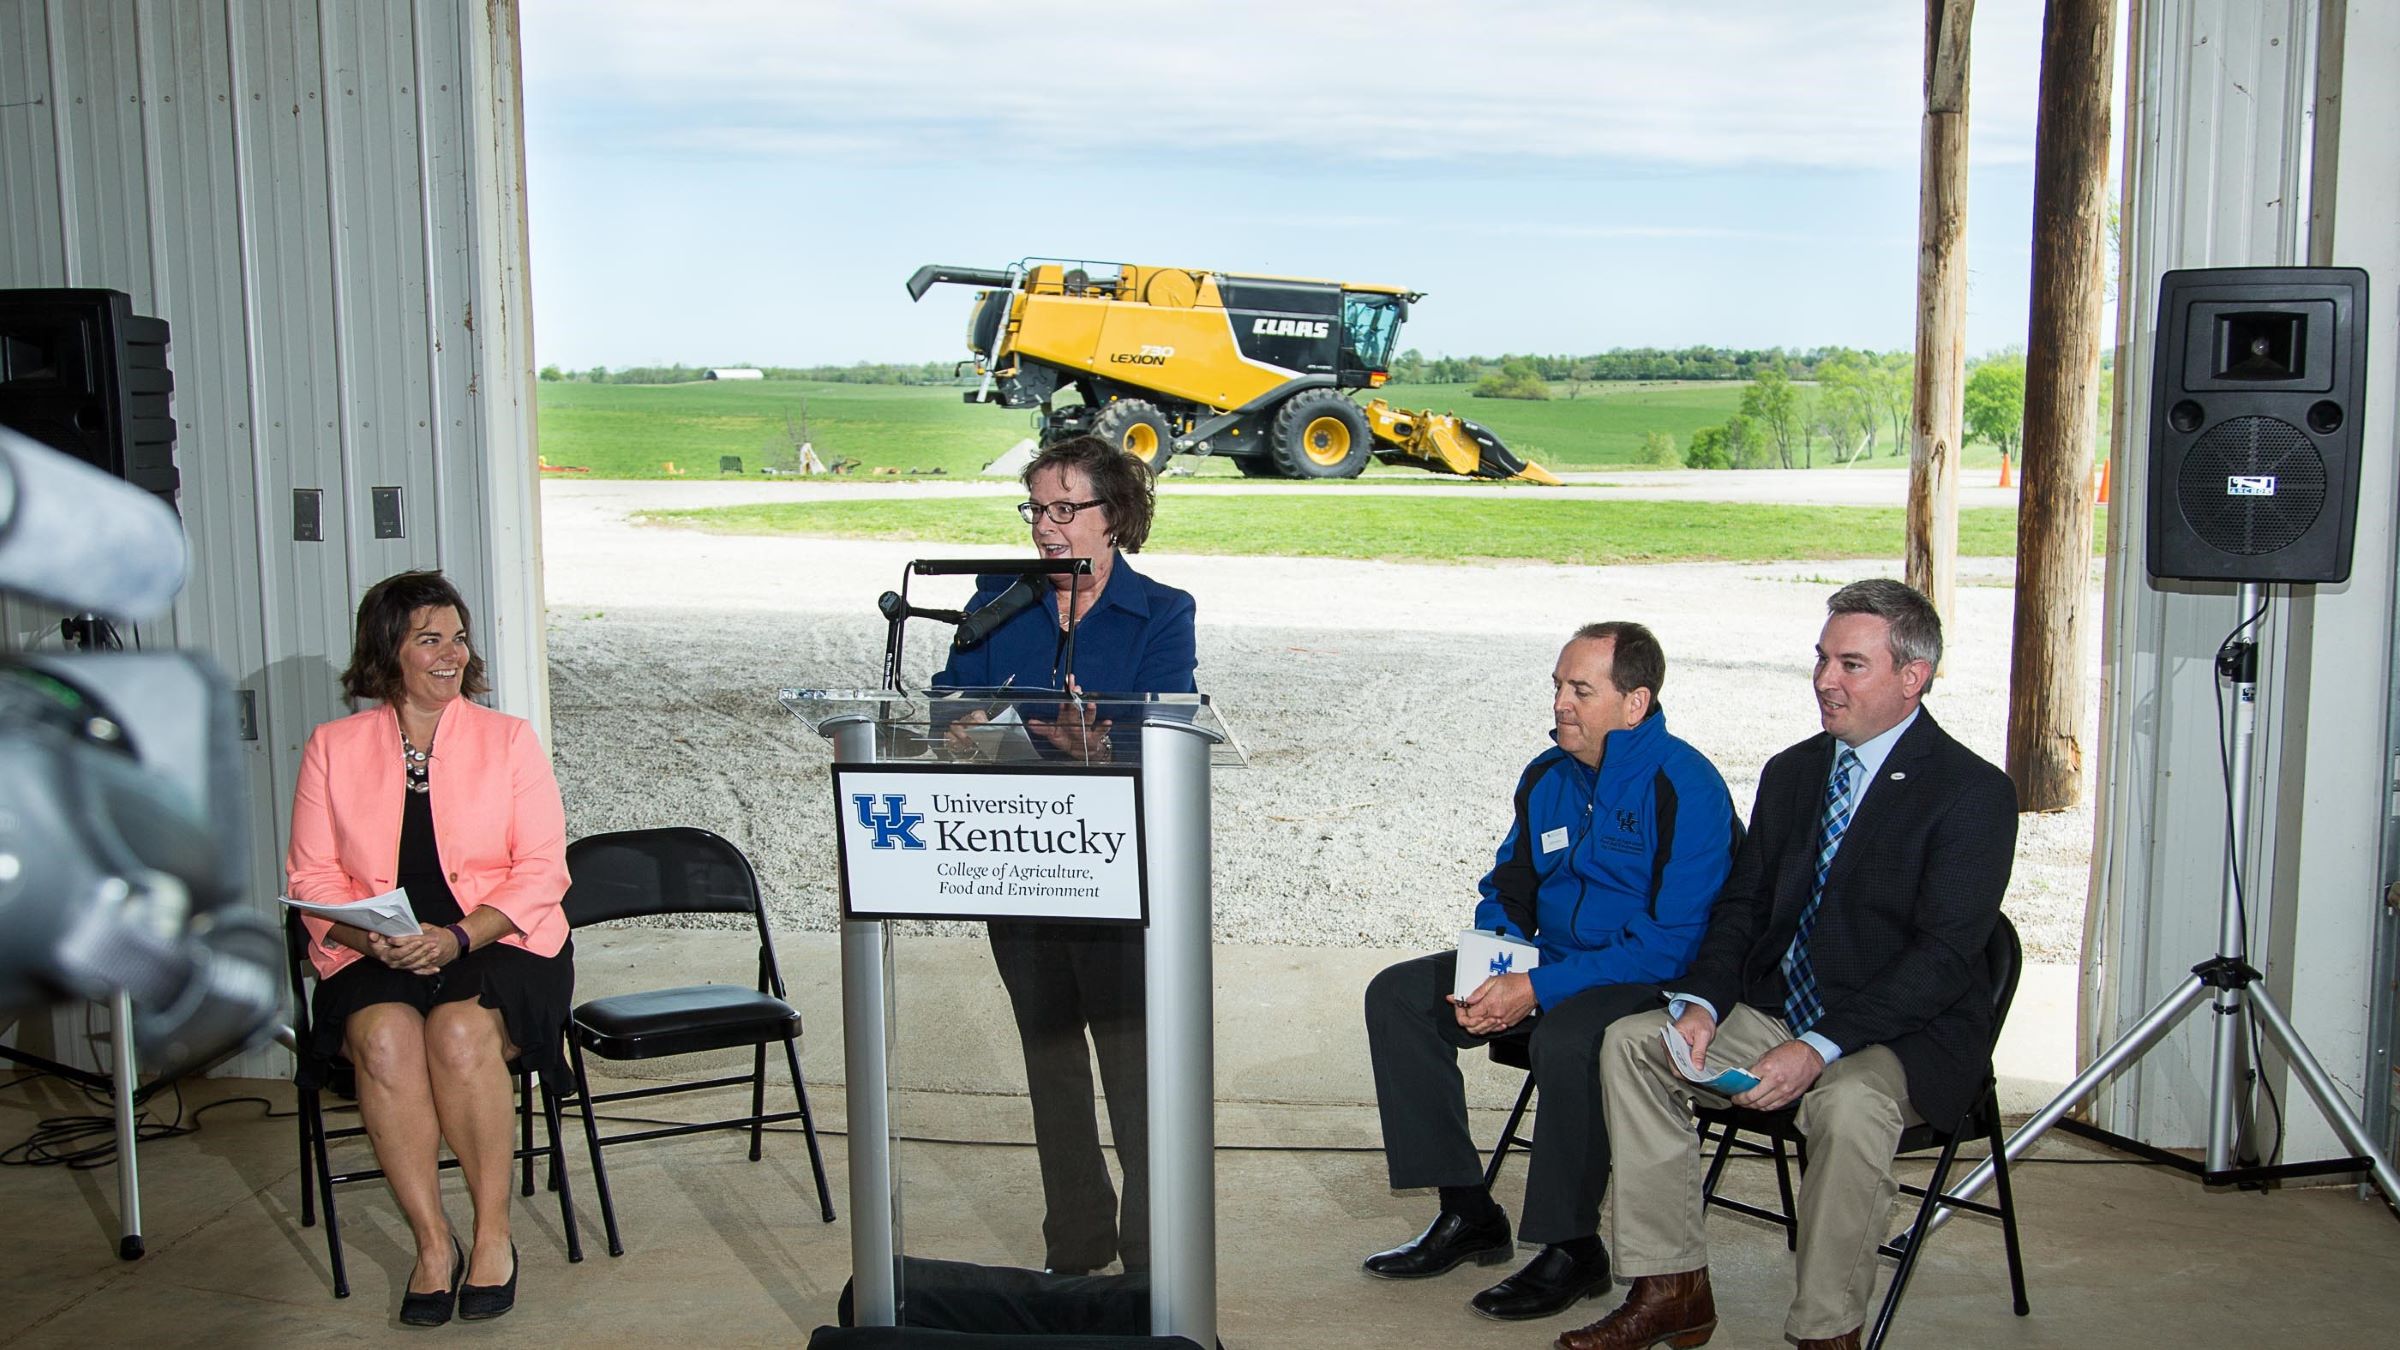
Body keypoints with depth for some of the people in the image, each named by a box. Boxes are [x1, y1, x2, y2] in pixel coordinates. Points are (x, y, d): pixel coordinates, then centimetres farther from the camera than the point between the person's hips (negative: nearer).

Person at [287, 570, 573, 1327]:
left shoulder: (508, 739, 9)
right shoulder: (333, 748, 13)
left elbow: (541, 869, 1)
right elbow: (312, 876, 6)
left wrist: (459, 937, -15)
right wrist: (371, 938, -14)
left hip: (498, 945, -1)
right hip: (375, 957, 1)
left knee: (460, 1031, -33)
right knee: (384, 1037, -32)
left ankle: (493, 1235, -18)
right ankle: (433, 1243, -21)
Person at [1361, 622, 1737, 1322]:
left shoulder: (1685, 786, -17)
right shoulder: (1548, 776, 6)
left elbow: (1675, 941, -22)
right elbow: (1507, 892, 16)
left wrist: (1538, 990, -25)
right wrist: (1485, 978, -6)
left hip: (1649, 979, -8)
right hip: (1548, 967, 8)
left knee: (1565, 1040, -38)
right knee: (1397, 995, -3)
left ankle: (1572, 1250, -15)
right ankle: (1467, 1213, 2)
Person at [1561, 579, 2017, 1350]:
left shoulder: (1973, 793, -11)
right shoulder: (1792, 772, 11)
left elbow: (1944, 955, -18)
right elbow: (1742, 904, 11)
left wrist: (1819, 1049, -27)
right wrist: (1703, 1002, -10)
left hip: (1911, 1037, -6)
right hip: (1777, 1012, 7)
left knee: (1850, 1104, -37)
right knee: (1630, 1041, -10)